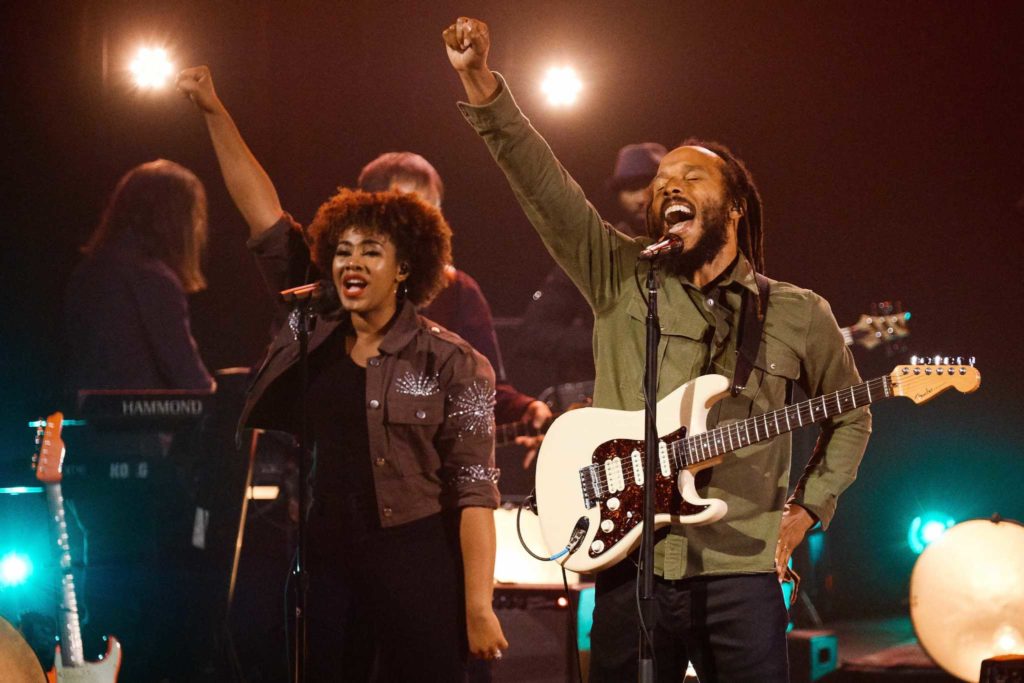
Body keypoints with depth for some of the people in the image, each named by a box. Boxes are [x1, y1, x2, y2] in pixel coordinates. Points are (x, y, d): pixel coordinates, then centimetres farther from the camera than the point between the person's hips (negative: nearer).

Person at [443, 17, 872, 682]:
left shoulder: (799, 315, 9)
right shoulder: (622, 278, 8)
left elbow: (849, 417, 22)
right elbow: (540, 180, -2)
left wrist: (806, 508, 8)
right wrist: (481, 83, -13)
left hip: (740, 573, 0)